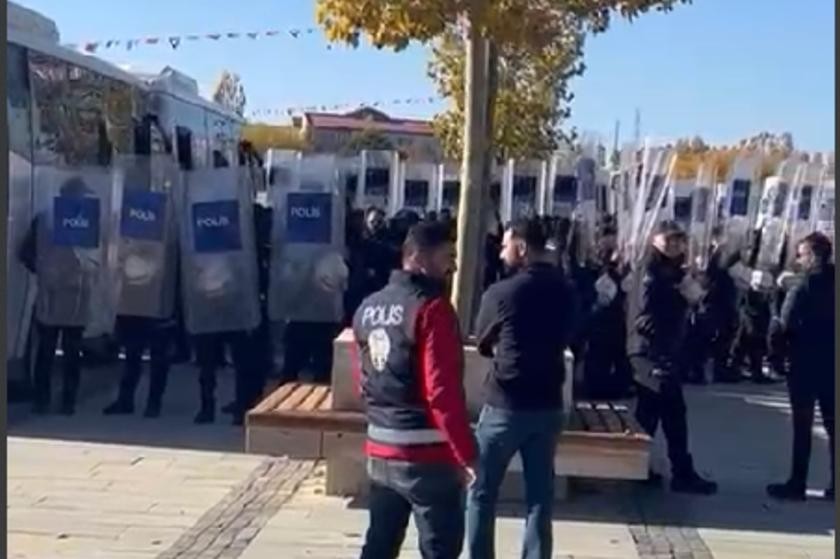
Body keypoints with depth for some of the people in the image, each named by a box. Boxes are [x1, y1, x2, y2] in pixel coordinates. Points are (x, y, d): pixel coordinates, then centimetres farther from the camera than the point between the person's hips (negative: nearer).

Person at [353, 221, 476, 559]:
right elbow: (443, 391, -21)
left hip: (380, 448, 8)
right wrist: (466, 453, -17)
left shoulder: (369, 307, 10)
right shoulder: (431, 308, -15)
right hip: (427, 453, -8)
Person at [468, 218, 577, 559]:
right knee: (540, 495, 11)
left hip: (505, 405, -5)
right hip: (548, 405, 5)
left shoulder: (501, 293, -13)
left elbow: (484, 345, 2)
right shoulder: (565, 291, 2)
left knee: (482, 492, 9)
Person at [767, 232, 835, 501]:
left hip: (805, 364, -5)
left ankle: (797, 484, 6)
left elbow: (786, 327, -15)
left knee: (802, 426, 1)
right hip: (830, 363, 6)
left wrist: (774, 324, 3)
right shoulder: (831, 284, 4)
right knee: (832, 425, 11)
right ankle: (836, 485, 14)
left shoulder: (803, 288, -14)